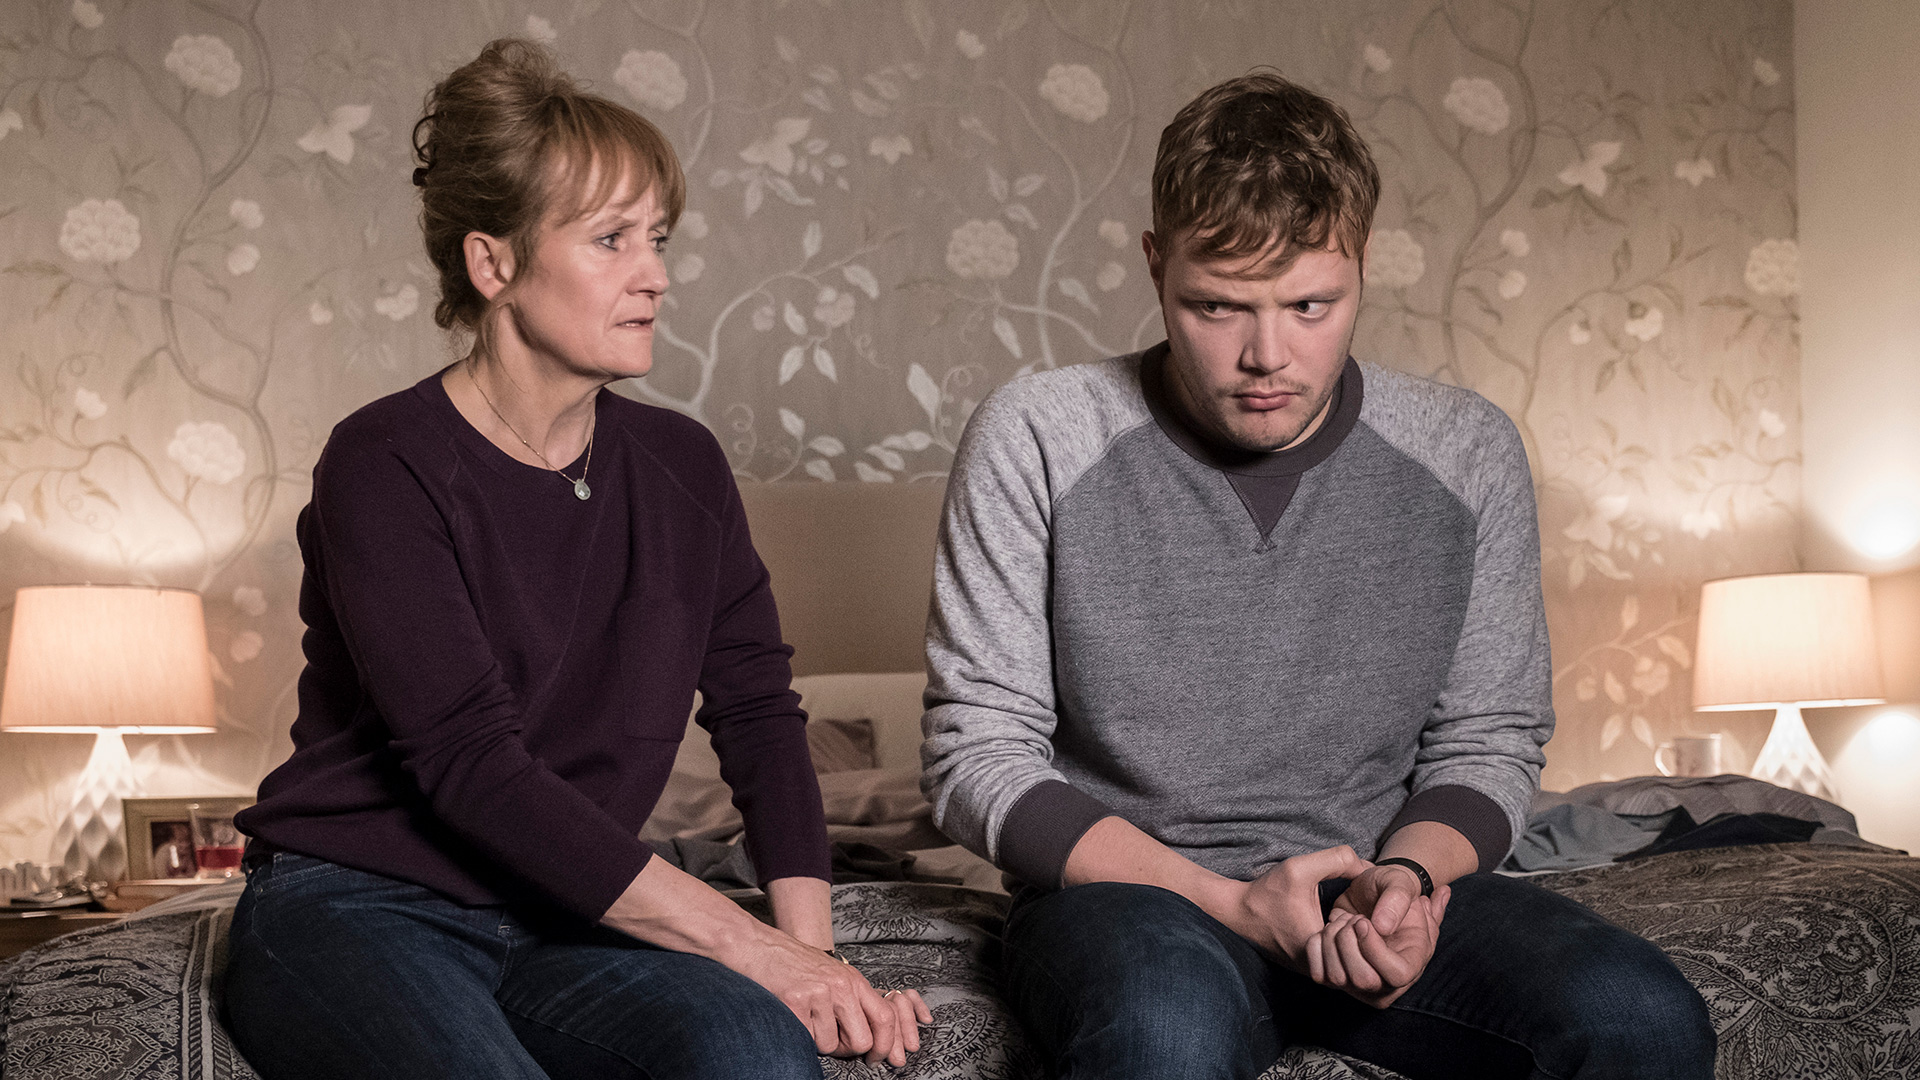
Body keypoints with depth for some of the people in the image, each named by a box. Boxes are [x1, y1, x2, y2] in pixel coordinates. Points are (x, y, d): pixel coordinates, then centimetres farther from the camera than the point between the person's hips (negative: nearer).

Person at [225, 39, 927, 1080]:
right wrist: (751, 946, -21)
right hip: (356, 907, -3)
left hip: (563, 917, 4)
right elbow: (471, 768, -19)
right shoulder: (385, 466, -11)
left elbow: (759, 713, 7)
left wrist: (812, 955, -9)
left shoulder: (681, 467, 6)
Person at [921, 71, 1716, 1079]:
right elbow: (977, 758, -6)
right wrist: (1233, 903, -17)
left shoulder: (1466, 453, 2)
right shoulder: (1033, 439, -6)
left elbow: (1489, 740, 9)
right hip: (1125, 890, -3)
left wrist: (1407, 874, -14)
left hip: (1378, 887, 4)